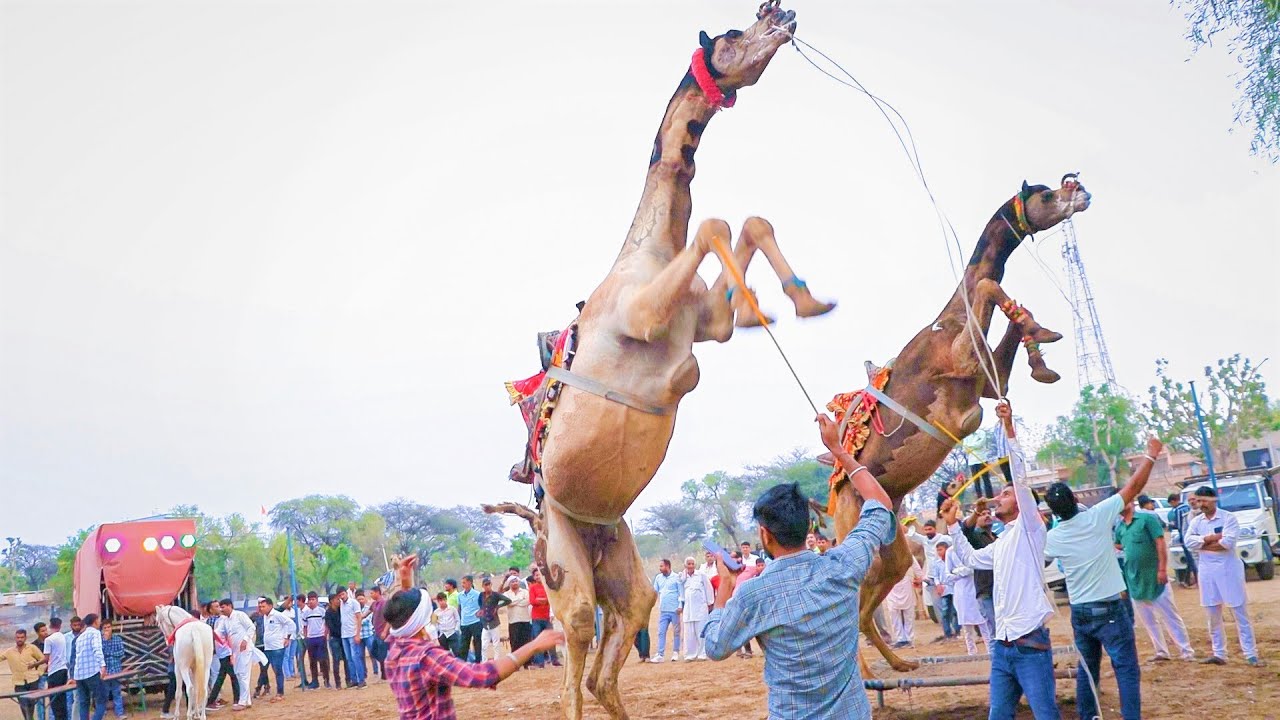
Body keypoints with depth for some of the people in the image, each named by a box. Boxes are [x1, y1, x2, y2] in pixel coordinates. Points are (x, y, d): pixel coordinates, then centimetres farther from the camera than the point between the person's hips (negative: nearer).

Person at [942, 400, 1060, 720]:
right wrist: (952, 525, 28)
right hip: (1002, 646, 8)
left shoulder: (1028, 529, -1)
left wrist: (1009, 429, -18)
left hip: (1031, 643, -8)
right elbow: (970, 558, 39)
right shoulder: (1000, 544, 22)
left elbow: (1021, 478, -12)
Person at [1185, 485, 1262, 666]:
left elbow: (1228, 542, -20)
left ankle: (1251, 654, 1)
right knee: (1213, 616, 10)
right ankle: (1219, 654, 18)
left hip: (1229, 569, -5)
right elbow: (1188, 542, -7)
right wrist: (1213, 537, -16)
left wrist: (1203, 544, -10)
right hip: (1207, 571, 5)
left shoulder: (1228, 518, -7)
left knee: (1241, 614, -1)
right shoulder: (1196, 521, 7)